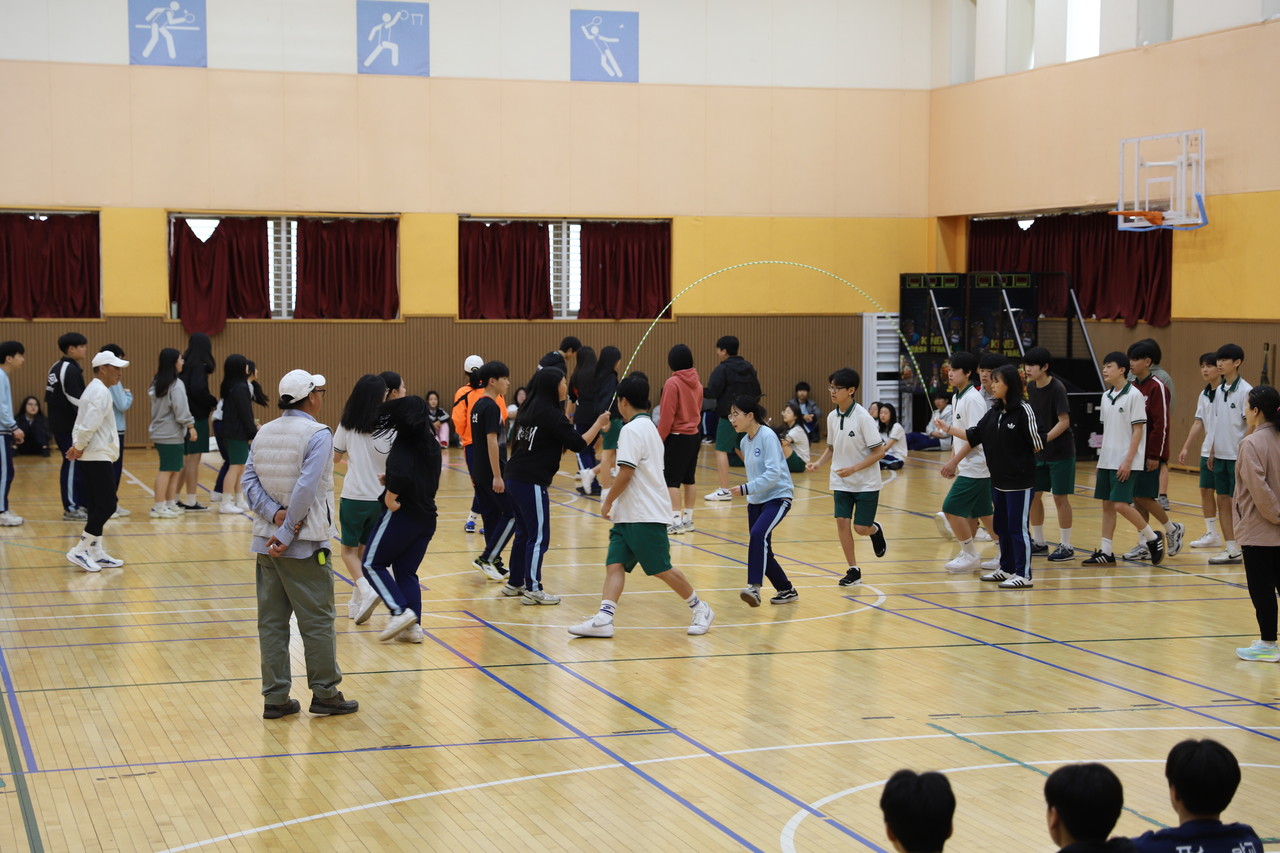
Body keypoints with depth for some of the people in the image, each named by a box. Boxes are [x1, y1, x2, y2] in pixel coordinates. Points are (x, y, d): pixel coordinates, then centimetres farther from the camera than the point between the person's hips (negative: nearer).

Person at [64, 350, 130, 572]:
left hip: (93, 457, 10)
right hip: (98, 457, -10)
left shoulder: (94, 390, 18)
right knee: (107, 506, -9)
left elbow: (83, 424, 17)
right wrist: (79, 448, -11)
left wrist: (77, 447, 6)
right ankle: (79, 551, -8)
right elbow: (89, 425, -23)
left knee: (97, 507, 11)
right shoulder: (100, 392, -15)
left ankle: (96, 553, 13)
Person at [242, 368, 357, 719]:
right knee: (317, 620, 4)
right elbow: (306, 488, -19)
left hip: (266, 541, 6)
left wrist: (275, 514, -9)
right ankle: (325, 693, 11)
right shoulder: (318, 434, -11)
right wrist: (287, 534, -15)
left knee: (271, 621, 8)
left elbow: (249, 480, 1)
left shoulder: (264, 433, 9)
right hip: (305, 545, -6)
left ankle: (275, 698, 10)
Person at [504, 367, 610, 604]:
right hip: (532, 483, -9)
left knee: (524, 533, 18)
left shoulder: (529, 409, 11)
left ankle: (514, 584, 26)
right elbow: (578, 444, -14)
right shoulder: (551, 414, -13)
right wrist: (599, 424, -3)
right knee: (538, 537, -1)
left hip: (516, 478, 9)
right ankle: (533, 589, 2)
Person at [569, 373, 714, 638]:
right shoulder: (650, 427, 18)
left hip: (645, 516, -10)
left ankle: (700, 609, 12)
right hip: (628, 515, 10)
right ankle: (603, 619, -12)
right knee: (614, 564, -3)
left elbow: (626, 473, -19)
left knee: (662, 569, -2)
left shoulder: (632, 429, -13)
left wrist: (608, 502, -7)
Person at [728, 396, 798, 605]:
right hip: (756, 501, 9)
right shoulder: (745, 442, 9)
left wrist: (746, 489, -27)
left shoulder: (767, 436, -15)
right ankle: (786, 590, 24)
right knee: (762, 551, 8)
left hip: (778, 497, -9)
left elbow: (773, 472, -23)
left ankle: (754, 587, -35)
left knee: (758, 534, -30)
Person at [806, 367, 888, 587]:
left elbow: (879, 452, -17)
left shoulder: (862, 417, -19)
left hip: (866, 482, -5)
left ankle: (875, 529, 33)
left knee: (861, 528, -4)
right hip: (841, 482, 5)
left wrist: (853, 469, -24)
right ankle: (853, 571, 7)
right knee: (842, 521, -5)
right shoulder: (832, 417, -1)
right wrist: (818, 463, -7)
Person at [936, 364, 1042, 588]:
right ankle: (1006, 568, 26)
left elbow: (1037, 445, -11)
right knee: (1002, 526, 14)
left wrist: (1017, 457, -1)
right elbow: (973, 436, 12)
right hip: (998, 479, 7)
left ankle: (1023, 575, 3)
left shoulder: (1023, 410, -13)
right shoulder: (994, 412, 8)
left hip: (1020, 480, -7)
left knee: (1017, 527, -4)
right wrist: (948, 428, 8)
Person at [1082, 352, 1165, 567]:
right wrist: (1102, 457, 14)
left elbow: (1138, 430, -13)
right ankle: (1105, 552, 10)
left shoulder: (1134, 396, -10)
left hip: (1124, 462, -7)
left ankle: (1153, 538, 6)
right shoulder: (1106, 396, 11)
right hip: (1106, 461, 7)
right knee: (1107, 505, 7)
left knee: (1121, 505, -12)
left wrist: (1128, 461, -17)